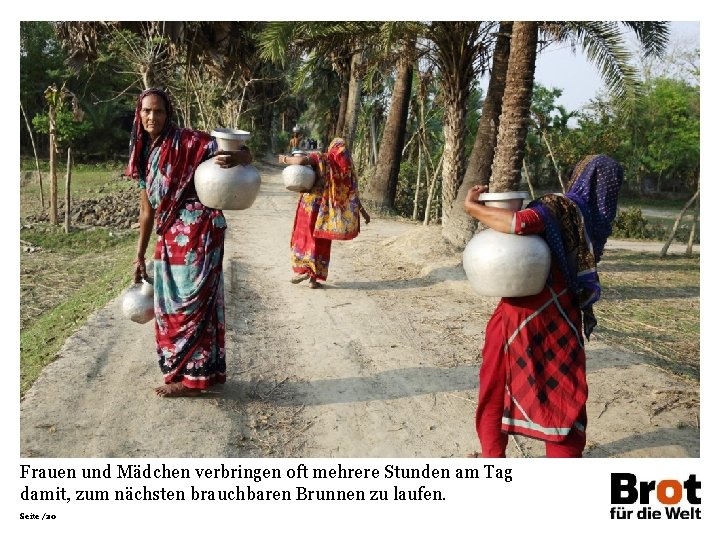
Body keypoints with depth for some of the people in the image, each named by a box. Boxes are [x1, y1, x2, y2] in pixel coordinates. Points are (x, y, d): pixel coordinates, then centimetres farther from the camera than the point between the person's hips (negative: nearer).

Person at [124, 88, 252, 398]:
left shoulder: (187, 142, -8)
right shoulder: (143, 154, 13)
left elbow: (245, 155, -11)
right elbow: (148, 210, 18)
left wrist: (234, 158, -36)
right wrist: (140, 256, 19)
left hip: (199, 232, -8)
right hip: (170, 238, 8)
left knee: (190, 302, -4)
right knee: (171, 305, 12)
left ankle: (191, 377, 7)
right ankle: (207, 370, 25)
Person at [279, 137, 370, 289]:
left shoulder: (320, 158, -5)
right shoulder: (347, 169, 3)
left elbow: (301, 160, -22)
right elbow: (353, 193, 3)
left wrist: (286, 159, -3)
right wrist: (363, 212, 12)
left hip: (310, 204, -2)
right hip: (327, 210, 2)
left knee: (303, 237, 13)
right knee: (322, 243, 11)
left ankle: (303, 270, 1)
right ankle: (314, 278, 10)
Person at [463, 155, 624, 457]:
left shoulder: (560, 208, -15)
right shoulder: (598, 221, 3)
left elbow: (520, 223, -35)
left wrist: (473, 208, -24)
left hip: (521, 314, -3)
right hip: (561, 321, 4)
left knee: (496, 387, 15)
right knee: (563, 393, 15)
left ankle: (492, 459, 26)